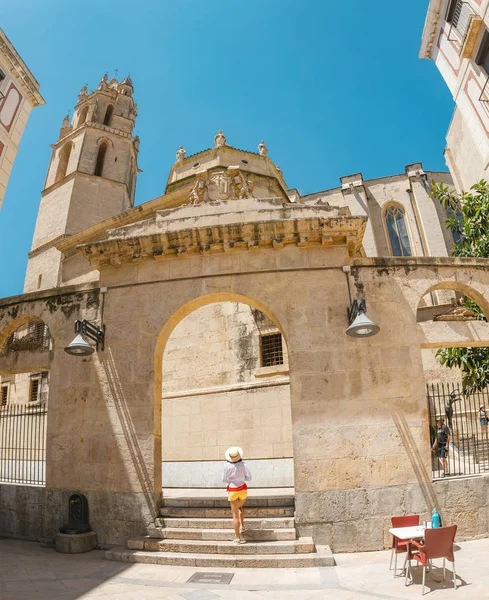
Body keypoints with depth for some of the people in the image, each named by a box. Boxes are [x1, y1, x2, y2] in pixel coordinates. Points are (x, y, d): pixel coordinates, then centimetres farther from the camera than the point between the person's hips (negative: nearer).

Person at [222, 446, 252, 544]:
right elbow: (249, 478, -9)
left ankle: (238, 538, 7)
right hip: (242, 489, 2)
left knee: (235, 514, 6)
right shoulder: (242, 465, -12)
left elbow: (224, 480, -6)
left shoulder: (227, 466, -14)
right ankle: (242, 526, 22)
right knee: (240, 507, 32)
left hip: (232, 491, -2)